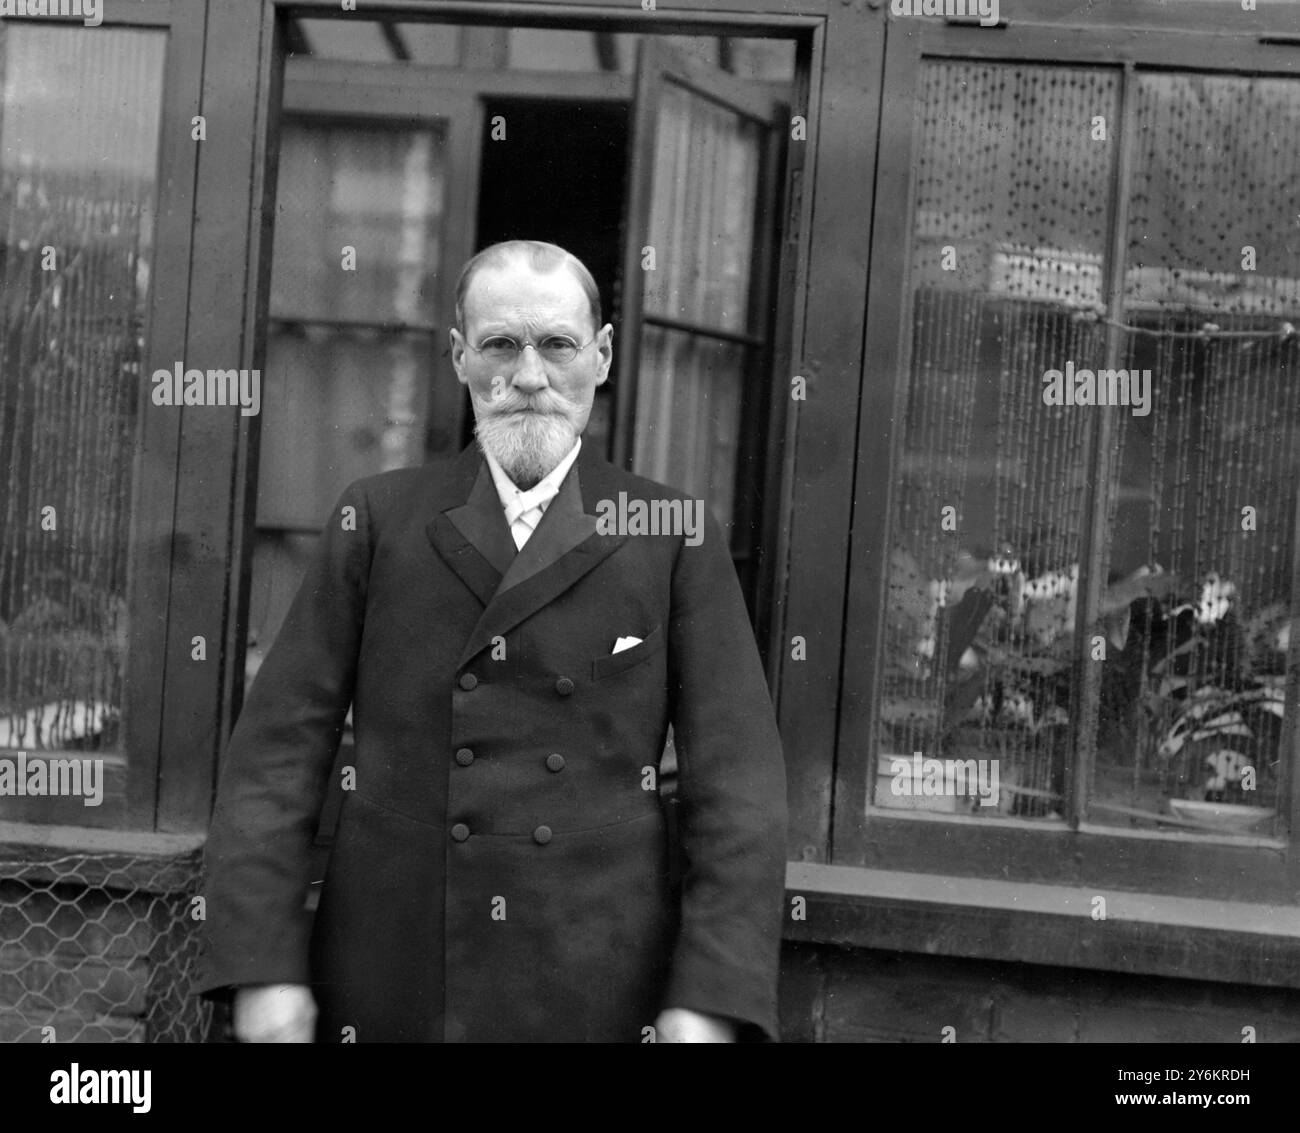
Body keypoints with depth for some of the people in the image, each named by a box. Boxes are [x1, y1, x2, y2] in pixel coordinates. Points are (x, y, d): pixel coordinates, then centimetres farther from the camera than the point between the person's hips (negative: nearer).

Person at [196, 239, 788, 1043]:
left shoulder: (676, 540, 1)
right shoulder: (377, 520, 4)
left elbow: (738, 780, -3)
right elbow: (281, 745, 1)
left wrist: (712, 1000, -11)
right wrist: (262, 966, -6)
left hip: (599, 996, -1)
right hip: (386, 993, 1)